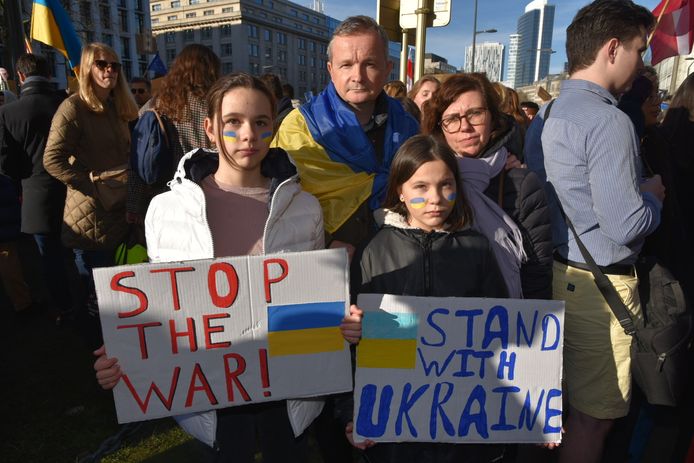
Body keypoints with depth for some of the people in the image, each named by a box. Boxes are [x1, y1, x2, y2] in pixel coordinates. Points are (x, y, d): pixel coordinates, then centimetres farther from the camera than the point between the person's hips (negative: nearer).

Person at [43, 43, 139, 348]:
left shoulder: (117, 108, 13)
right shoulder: (74, 107, -11)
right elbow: (53, 160, -17)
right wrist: (95, 184, -21)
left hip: (119, 213, 7)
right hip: (91, 217, -7)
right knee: (96, 294, 5)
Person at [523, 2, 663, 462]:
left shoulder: (545, 115, 10)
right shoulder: (608, 120, -17)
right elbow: (627, 225, -22)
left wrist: (637, 192, 16)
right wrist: (654, 195, -1)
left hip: (553, 273, 9)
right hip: (599, 285, -9)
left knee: (561, 402, 23)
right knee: (595, 416, 6)